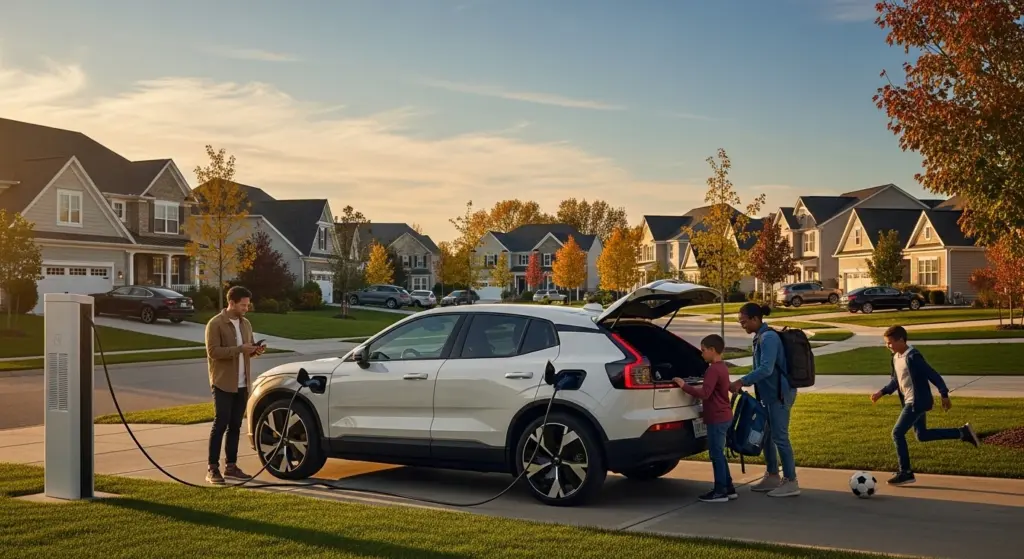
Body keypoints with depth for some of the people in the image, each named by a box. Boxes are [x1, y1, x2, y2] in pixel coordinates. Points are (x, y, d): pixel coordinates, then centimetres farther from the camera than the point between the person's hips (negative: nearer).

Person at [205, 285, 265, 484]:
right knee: (220, 425, -7)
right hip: (223, 383, -7)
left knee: (235, 426, 10)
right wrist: (240, 349, -24)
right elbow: (213, 351, -17)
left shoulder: (246, 324, 13)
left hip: (242, 384, 7)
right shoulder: (215, 324, -9)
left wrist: (255, 351, -2)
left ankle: (231, 466, 16)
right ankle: (212, 469, -3)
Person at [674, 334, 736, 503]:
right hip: (723, 417, 10)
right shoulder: (722, 368, 12)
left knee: (716, 454, -3)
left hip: (716, 419, -10)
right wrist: (690, 387, 16)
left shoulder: (713, 370, -19)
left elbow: (704, 394, -25)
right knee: (718, 454, 16)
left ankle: (720, 492, 3)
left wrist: (684, 386, -19)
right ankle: (728, 489, 20)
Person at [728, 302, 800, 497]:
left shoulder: (768, 338, -18)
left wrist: (741, 382, -29)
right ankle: (772, 476, 26)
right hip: (770, 394, 10)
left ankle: (791, 482, 2)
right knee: (766, 435, 15)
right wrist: (744, 383, 13)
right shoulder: (760, 337, 12)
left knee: (779, 437, -5)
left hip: (779, 394, -10)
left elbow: (766, 369, -27)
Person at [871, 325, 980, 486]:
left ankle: (905, 473, 0)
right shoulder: (895, 358, 8)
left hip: (918, 402, -10)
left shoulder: (913, 357, -21)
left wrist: (944, 395, -17)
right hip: (911, 402, 10)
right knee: (922, 435, 17)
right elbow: (895, 381, 19)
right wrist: (882, 392, 8)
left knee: (897, 433, -9)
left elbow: (933, 375, -19)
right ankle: (963, 433, 23)